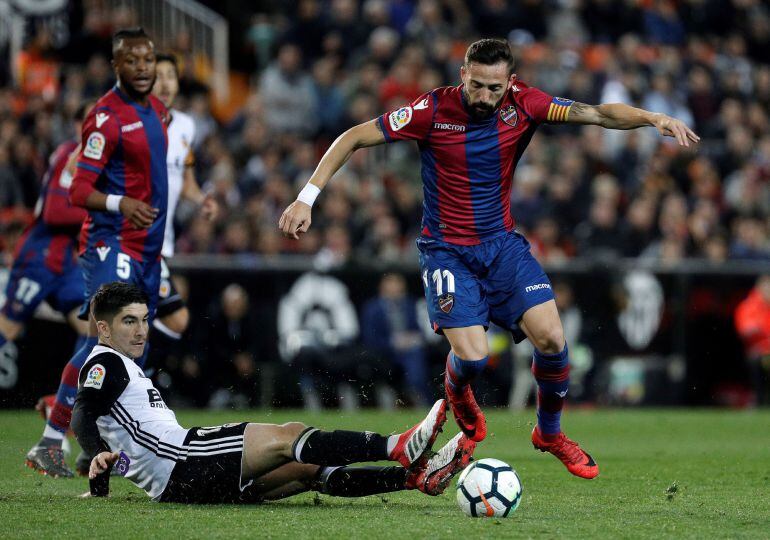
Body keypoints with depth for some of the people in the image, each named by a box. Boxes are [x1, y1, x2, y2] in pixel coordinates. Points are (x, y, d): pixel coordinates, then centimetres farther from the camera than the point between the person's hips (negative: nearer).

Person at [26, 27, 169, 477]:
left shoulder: (154, 108, 13)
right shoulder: (107, 116, -14)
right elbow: (79, 191, -17)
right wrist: (120, 204, -33)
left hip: (146, 249, 9)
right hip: (112, 244, -9)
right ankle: (50, 442, -19)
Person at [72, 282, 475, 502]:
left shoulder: (123, 367, 30)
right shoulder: (106, 363, -1)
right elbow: (82, 417, -16)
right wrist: (99, 457, -33)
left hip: (180, 481, 10)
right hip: (178, 461, -10)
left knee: (309, 470, 0)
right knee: (287, 437, -19)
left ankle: (416, 476, -9)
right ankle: (398, 447, -29)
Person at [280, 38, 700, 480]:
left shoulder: (523, 105, -9)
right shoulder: (434, 111, -16)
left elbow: (599, 114, -13)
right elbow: (355, 138, -12)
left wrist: (654, 118, -30)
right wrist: (307, 197, -19)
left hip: (503, 242, 3)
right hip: (447, 250, -3)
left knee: (552, 338, -13)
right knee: (473, 356, -17)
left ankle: (550, 433, 15)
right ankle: (458, 391, 24)